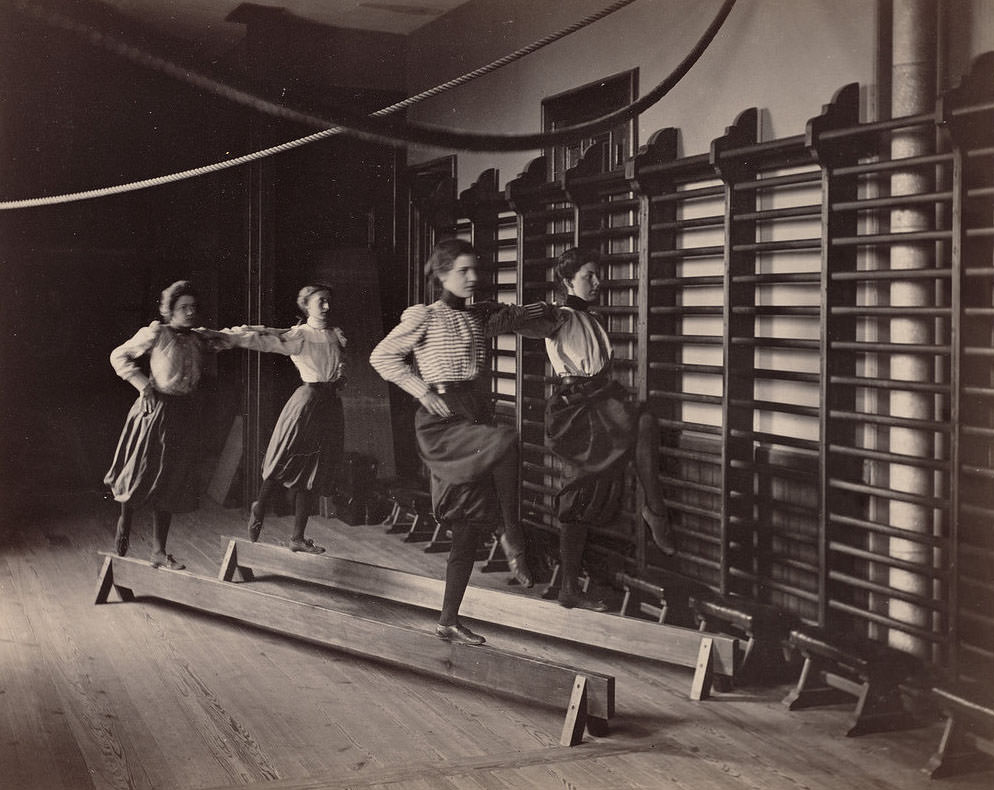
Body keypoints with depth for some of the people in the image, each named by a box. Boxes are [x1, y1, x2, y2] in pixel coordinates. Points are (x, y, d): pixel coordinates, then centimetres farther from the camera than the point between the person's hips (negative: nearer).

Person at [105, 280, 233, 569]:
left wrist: (214, 346, 6)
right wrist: (143, 384, -10)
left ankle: (159, 551, 13)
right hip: (157, 411, -5)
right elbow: (119, 356, -1)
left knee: (171, 483, 7)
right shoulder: (155, 334, -7)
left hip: (186, 413, 5)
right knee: (142, 473, -1)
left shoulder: (197, 340, 9)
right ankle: (124, 520, 29)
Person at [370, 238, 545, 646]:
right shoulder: (424, 317, -3)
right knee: (506, 441, -35)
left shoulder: (479, 317, 13)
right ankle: (512, 536, -18)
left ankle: (448, 621, 13)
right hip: (441, 418, -6)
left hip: (475, 412, 6)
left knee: (469, 528, 4)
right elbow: (381, 357, -1)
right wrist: (422, 389, -9)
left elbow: (514, 316, 33)